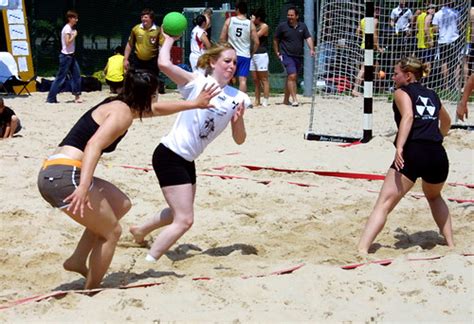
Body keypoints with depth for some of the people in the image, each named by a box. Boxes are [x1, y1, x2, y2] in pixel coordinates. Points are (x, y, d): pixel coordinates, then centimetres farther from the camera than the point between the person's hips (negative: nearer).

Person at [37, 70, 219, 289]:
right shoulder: (123, 112, -8)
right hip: (65, 175, -10)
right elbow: (93, 145, -24)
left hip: (50, 174, 10)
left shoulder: (116, 105, 22)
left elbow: (156, 110, 39)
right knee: (111, 232, 4)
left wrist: (193, 103, 45)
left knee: (121, 205, 21)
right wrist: (83, 187, -35)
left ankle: (77, 261, 18)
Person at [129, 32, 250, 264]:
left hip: (187, 160, 8)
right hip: (169, 156, -8)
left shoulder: (237, 98, 3)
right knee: (184, 220, -14)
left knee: (179, 214, 27)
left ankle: (140, 230, 53)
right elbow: (164, 64, -26)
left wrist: (238, 119, -15)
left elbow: (239, 139, 5)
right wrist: (169, 40, -9)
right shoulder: (197, 82, -11)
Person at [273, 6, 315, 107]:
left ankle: (286, 99, 24)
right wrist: (277, 52, 1)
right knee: (292, 76, -18)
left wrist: (311, 49, -15)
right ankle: (294, 100, -18)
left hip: (299, 56, 4)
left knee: (292, 78, 12)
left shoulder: (302, 26, 7)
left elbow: (308, 38, 1)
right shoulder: (282, 26, -3)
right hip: (287, 55, -4)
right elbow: (275, 40, 6)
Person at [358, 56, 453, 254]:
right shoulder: (432, 96, 25)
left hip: (412, 153, -5)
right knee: (434, 197, 34)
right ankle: (450, 243, 34)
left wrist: (399, 147, -21)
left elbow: (408, 116, -12)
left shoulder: (402, 92, 9)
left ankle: (362, 249, -23)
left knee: (384, 204, -8)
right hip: (438, 155, 6)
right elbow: (446, 122, 44)